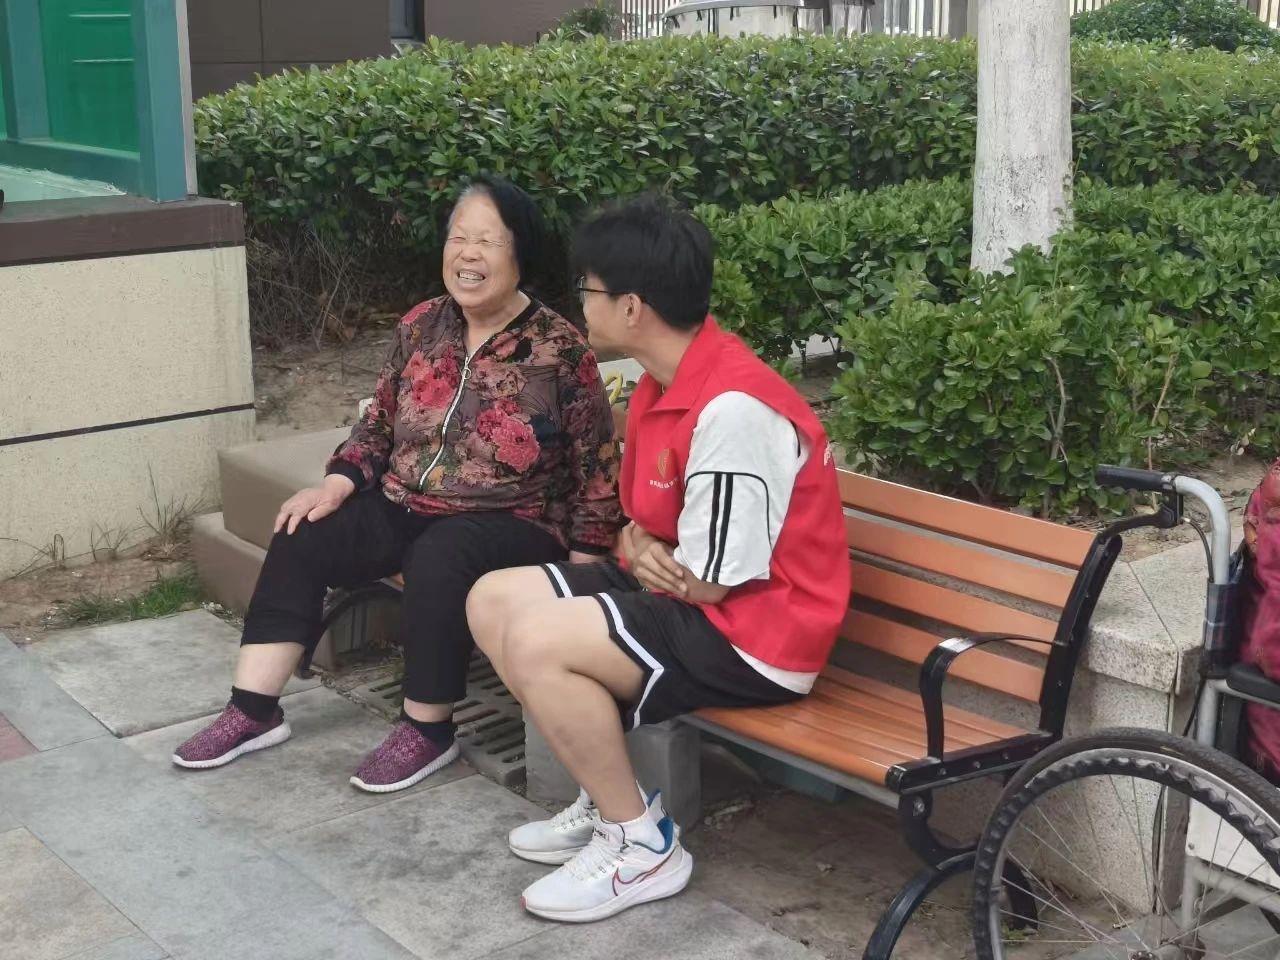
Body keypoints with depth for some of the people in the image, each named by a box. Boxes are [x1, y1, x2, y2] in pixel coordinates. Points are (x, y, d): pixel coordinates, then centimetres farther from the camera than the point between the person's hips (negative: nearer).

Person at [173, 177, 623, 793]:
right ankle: (254, 711, -2)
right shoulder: (422, 325, 4)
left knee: (437, 559, -35)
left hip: (511, 525, -6)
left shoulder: (560, 350, -11)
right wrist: (340, 481, -3)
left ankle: (428, 730, -16)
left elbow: (596, 467, -7)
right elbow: (382, 419, 14)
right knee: (302, 538, -11)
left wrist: (583, 561, -12)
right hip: (405, 507, 6)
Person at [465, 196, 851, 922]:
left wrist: (643, 558, -2)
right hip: (689, 599, 10)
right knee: (494, 602, 5)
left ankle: (643, 844, -6)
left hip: (755, 635, -10)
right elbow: (646, 521, 15)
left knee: (538, 642, -25)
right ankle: (609, 798, 13)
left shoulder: (732, 407, -26)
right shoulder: (662, 383, 6)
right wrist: (637, 551, -9)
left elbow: (708, 581, -22)